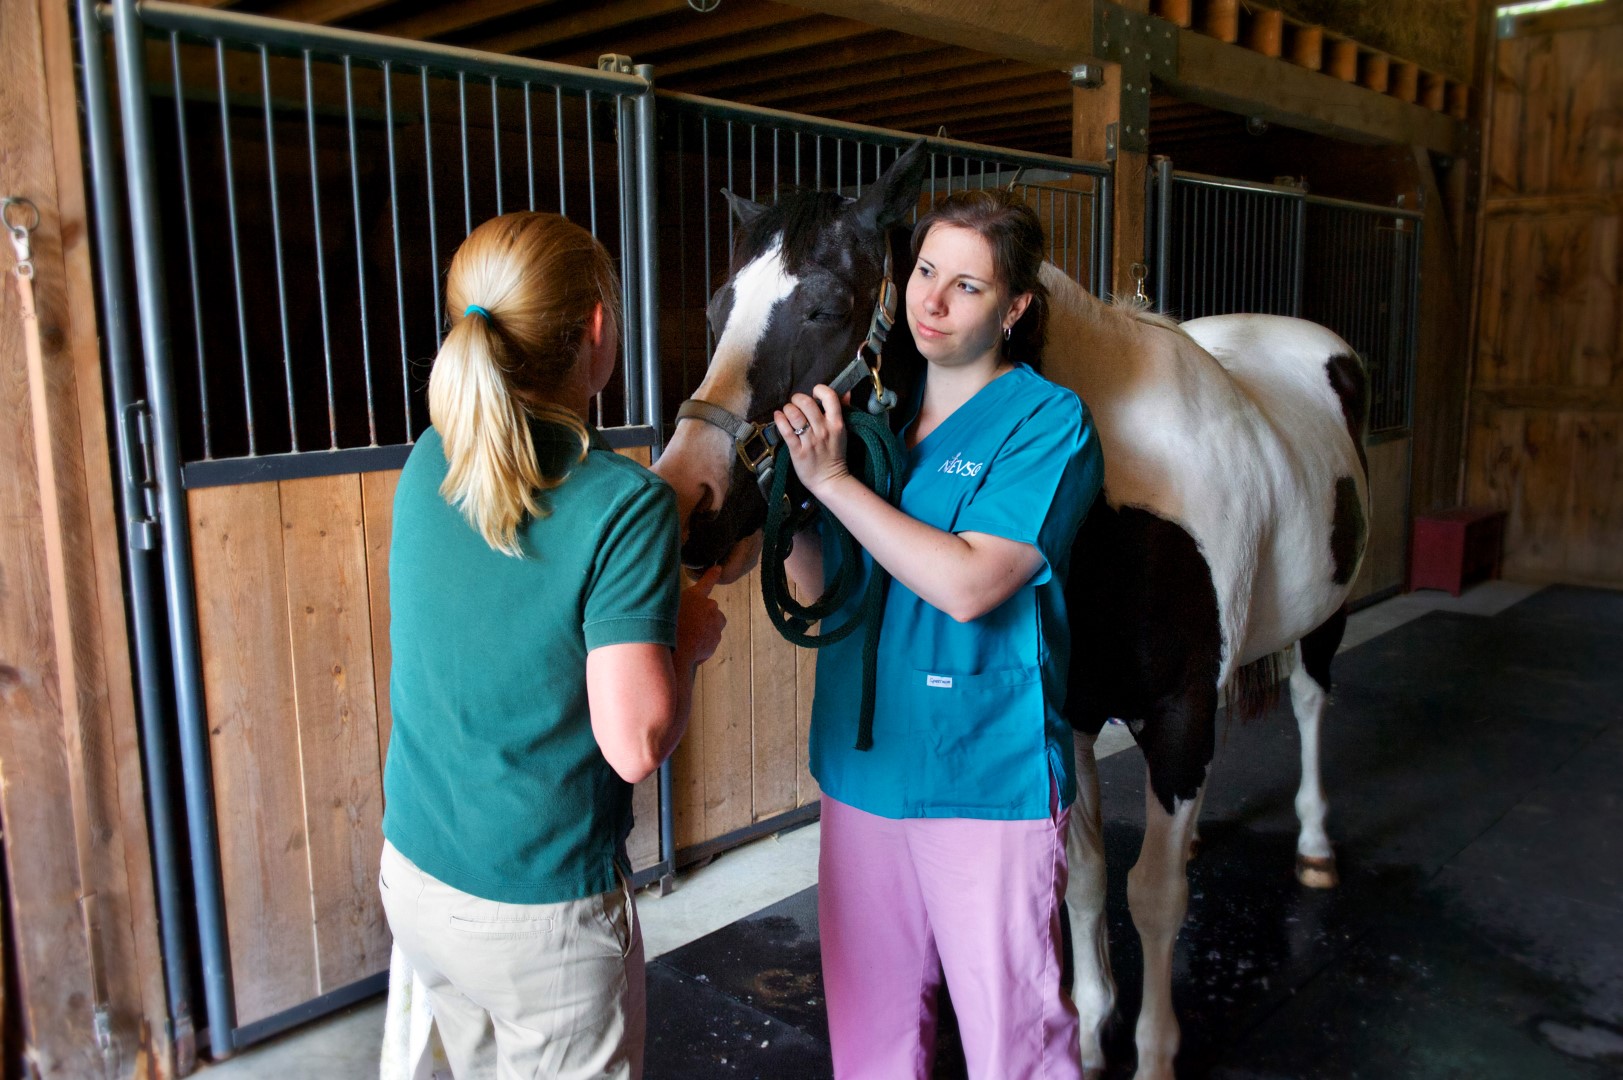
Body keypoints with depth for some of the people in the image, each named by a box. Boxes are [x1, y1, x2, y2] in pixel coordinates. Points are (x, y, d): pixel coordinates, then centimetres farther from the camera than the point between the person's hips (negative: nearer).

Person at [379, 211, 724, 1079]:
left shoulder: (427, 465, -3)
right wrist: (689, 640, -7)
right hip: (543, 910, -6)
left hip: (414, 877, 6)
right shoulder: (626, 502, -22)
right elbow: (636, 744, -25)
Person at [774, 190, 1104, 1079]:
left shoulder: (1048, 422, -9)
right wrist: (792, 485, -11)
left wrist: (832, 479, -21)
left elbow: (968, 584, -22)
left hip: (987, 774, -5)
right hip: (861, 765, 5)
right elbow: (818, 587, 6)